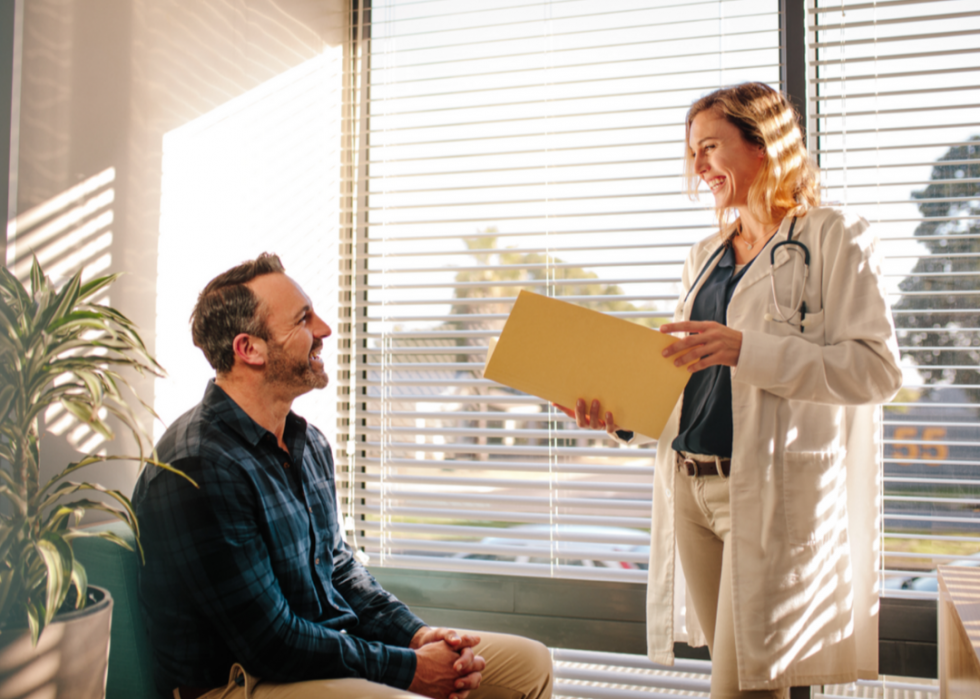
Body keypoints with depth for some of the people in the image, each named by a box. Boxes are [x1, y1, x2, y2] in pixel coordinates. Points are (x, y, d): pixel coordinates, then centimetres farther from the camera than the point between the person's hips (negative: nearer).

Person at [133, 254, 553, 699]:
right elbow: (271, 642, -21)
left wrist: (417, 634, 0)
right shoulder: (199, 467, -22)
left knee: (529, 663, 6)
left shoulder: (309, 444, 8)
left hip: (336, 649, 9)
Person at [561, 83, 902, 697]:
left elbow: (877, 368, -12)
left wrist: (746, 349, -21)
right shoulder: (706, 255, 18)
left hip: (773, 493, -6)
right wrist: (619, 416, 3)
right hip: (691, 487, 6)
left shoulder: (835, 239, -2)